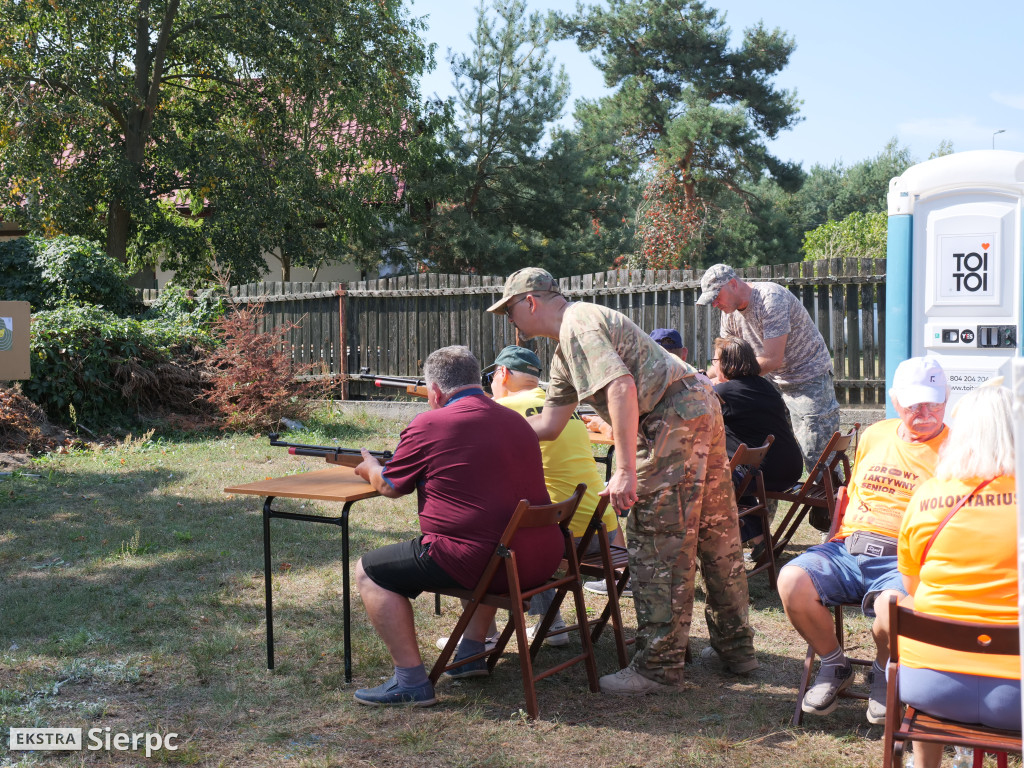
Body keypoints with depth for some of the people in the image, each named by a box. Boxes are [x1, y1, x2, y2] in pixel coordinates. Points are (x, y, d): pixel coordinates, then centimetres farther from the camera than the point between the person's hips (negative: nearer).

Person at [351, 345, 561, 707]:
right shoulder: (516, 420, 15)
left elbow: (390, 487, 9)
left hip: (478, 562, -8)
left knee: (369, 572, 9)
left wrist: (371, 467, 32)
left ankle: (412, 681, 6)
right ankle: (472, 652, 38)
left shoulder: (428, 425, -6)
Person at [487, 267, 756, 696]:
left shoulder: (577, 324, -10)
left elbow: (621, 386, -24)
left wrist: (625, 470, -26)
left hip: (672, 419, -11)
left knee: (656, 546, -5)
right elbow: (549, 424, 23)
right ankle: (736, 648, 29)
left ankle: (658, 667, 2)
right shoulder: (565, 349, 23)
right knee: (715, 537, 17)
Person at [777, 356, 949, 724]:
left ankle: (884, 674, 0)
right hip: (849, 547, 4)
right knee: (792, 580, -23)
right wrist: (844, 537, 14)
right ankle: (834, 665, 4)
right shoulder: (875, 435, 18)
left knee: (891, 604, -37)